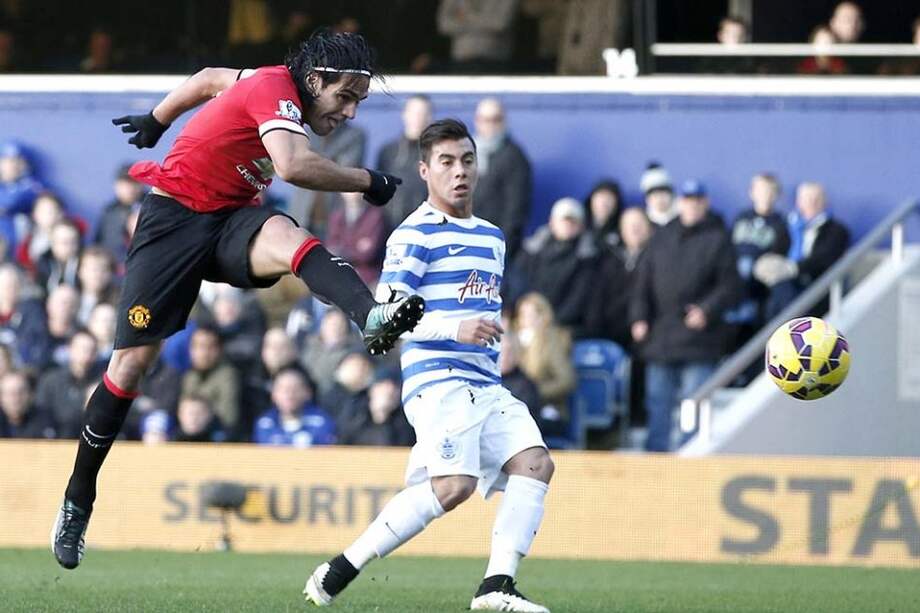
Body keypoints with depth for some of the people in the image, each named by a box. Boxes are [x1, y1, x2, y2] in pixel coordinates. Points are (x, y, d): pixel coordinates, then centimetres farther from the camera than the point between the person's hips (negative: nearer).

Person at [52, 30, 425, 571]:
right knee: (132, 360, -5)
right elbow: (293, 165, -36)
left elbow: (210, 79, 26)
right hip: (175, 217, -6)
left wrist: (157, 122, 41)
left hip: (231, 221, 6)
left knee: (287, 239, -31)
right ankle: (78, 501, 9)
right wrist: (368, 182, -25)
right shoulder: (274, 90, -18)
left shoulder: (276, 86, 8)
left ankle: (374, 318, -63)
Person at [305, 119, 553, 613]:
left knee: (534, 462, -12)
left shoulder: (491, 237, 22)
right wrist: (455, 330, -22)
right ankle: (340, 571, -16)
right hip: (438, 380, -8)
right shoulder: (416, 234, -3)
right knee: (454, 484, -24)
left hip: (486, 385, 8)